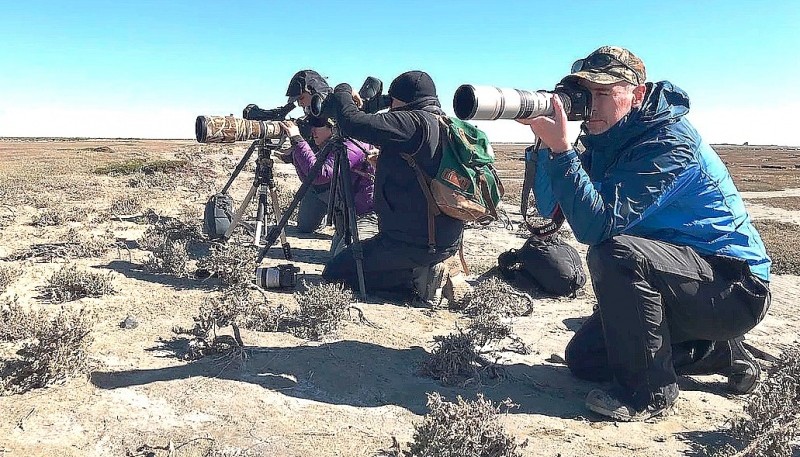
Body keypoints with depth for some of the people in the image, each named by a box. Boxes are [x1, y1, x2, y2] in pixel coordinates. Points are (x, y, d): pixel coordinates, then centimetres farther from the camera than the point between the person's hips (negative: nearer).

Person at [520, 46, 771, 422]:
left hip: (733, 286, -9)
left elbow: (598, 225, -32)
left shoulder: (668, 141, -23)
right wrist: (546, 140, -17)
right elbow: (549, 206, -4)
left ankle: (647, 392, -15)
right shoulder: (606, 142, 3)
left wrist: (562, 148, -37)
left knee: (615, 253, -34)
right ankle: (718, 351, 19)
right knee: (582, 359, 9)